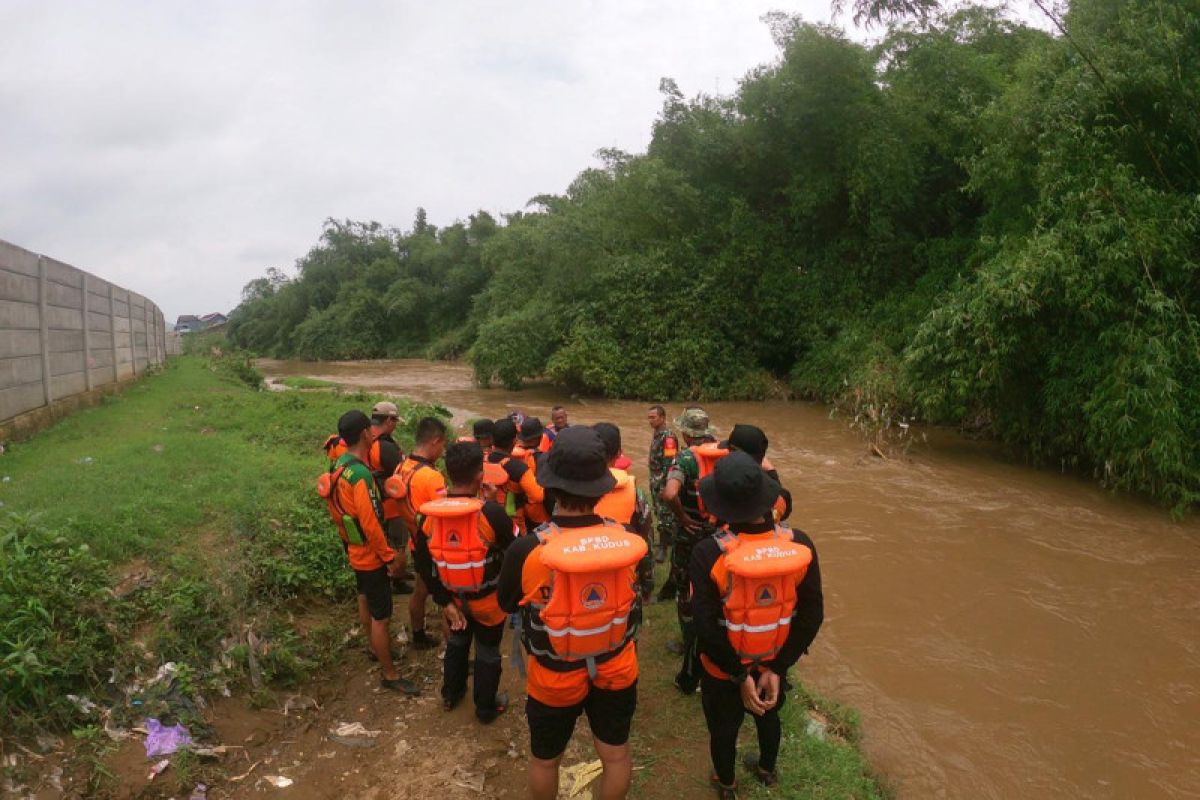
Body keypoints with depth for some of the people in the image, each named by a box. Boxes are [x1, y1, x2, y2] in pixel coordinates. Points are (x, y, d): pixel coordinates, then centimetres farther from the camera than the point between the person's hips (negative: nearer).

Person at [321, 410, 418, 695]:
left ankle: (376, 648, 48)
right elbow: (370, 524, -30)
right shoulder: (360, 474, -31)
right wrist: (390, 557, -20)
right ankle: (389, 675, 14)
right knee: (381, 617, 2)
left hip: (355, 550, 10)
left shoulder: (340, 464, 0)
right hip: (370, 555, -10)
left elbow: (338, 510, 12)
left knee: (366, 601, 27)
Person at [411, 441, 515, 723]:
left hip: (453, 597, 4)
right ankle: (486, 708, 37)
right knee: (487, 652, 19)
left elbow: (422, 562, -9)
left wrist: (444, 601, -3)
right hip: (488, 599, -4)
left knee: (457, 641, 31)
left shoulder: (429, 514, -15)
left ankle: (451, 694, 50)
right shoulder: (491, 512, -29)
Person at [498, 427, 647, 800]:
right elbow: (634, 604, -3)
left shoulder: (527, 550, -29)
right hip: (616, 671, 2)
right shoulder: (626, 540, -22)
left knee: (544, 760, 25)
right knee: (616, 756, 26)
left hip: (555, 678, -2)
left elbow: (506, 603, -8)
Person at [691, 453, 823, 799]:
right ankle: (767, 770, 60)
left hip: (724, 670, -3)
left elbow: (706, 626, -28)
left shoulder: (708, 553, -30)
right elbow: (812, 615, -16)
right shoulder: (800, 545, -21)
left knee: (723, 730, 26)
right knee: (768, 715, 34)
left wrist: (740, 675, -16)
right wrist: (778, 668, -10)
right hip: (774, 664, 3)